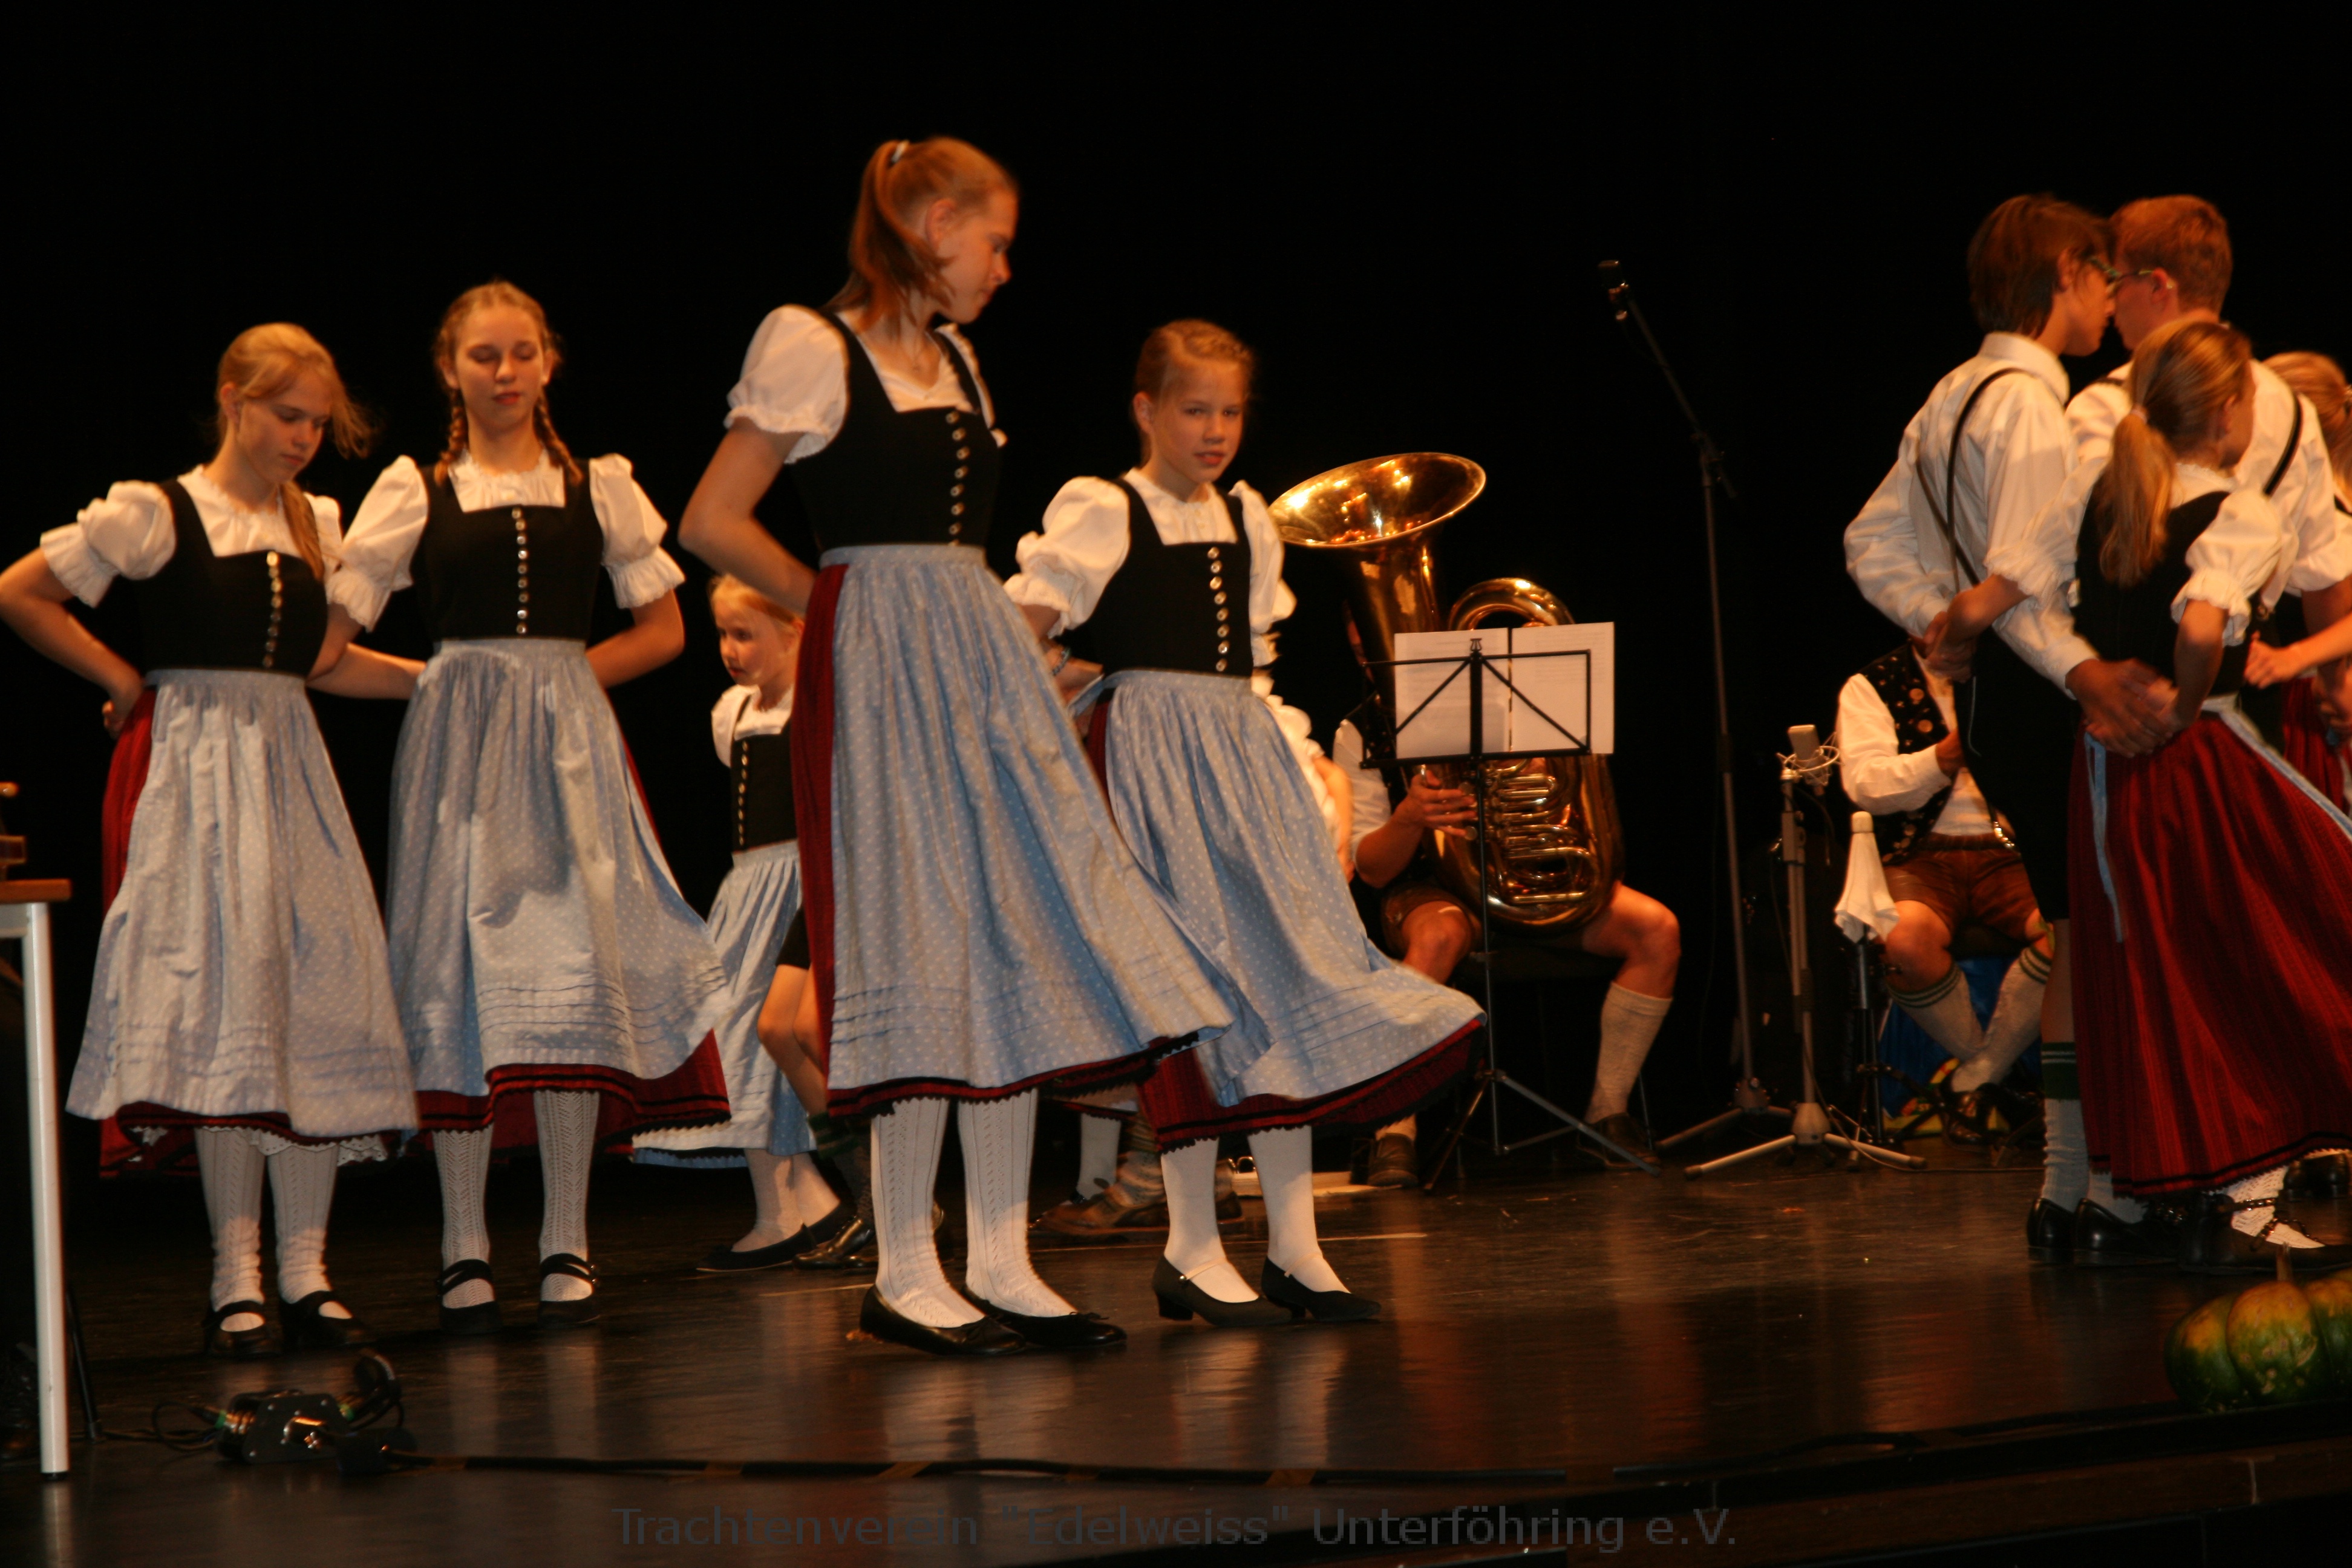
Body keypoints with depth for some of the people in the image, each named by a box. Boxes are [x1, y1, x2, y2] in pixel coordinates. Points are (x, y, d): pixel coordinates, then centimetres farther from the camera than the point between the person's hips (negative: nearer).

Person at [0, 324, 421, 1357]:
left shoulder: (318, 526, 14)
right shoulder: (158, 515, -3)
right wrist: (123, 682, 0)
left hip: (289, 765, 5)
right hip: (193, 761, -5)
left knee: (318, 1000, -2)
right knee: (225, 999, -10)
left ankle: (305, 1270, 3)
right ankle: (235, 1280, -7)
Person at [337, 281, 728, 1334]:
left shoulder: (598, 485, 10)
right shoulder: (415, 490, 6)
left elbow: (664, 629, 11)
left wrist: (557, 678, 3)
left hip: (568, 739, 1)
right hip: (454, 743, -1)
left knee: (572, 967, -7)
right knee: (460, 971, -3)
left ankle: (565, 1242, -1)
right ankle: (464, 1247, 2)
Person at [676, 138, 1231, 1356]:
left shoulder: (953, 357, 18)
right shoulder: (811, 347, -6)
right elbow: (711, 523, -10)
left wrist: (1012, 637, 13)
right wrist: (830, 601, 0)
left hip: (982, 660, 8)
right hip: (879, 665, -8)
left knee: (1019, 941, 4)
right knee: (926, 943, -9)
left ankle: (1001, 1265, 8)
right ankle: (902, 1276, -3)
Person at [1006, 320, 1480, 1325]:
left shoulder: (1247, 519, 15)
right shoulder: (1102, 513, -5)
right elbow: (1028, 621, -14)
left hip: (1244, 747, 7)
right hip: (1148, 750, -7)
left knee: (1292, 973, 2)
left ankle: (1294, 1249, 6)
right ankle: (1191, 1250, -1)